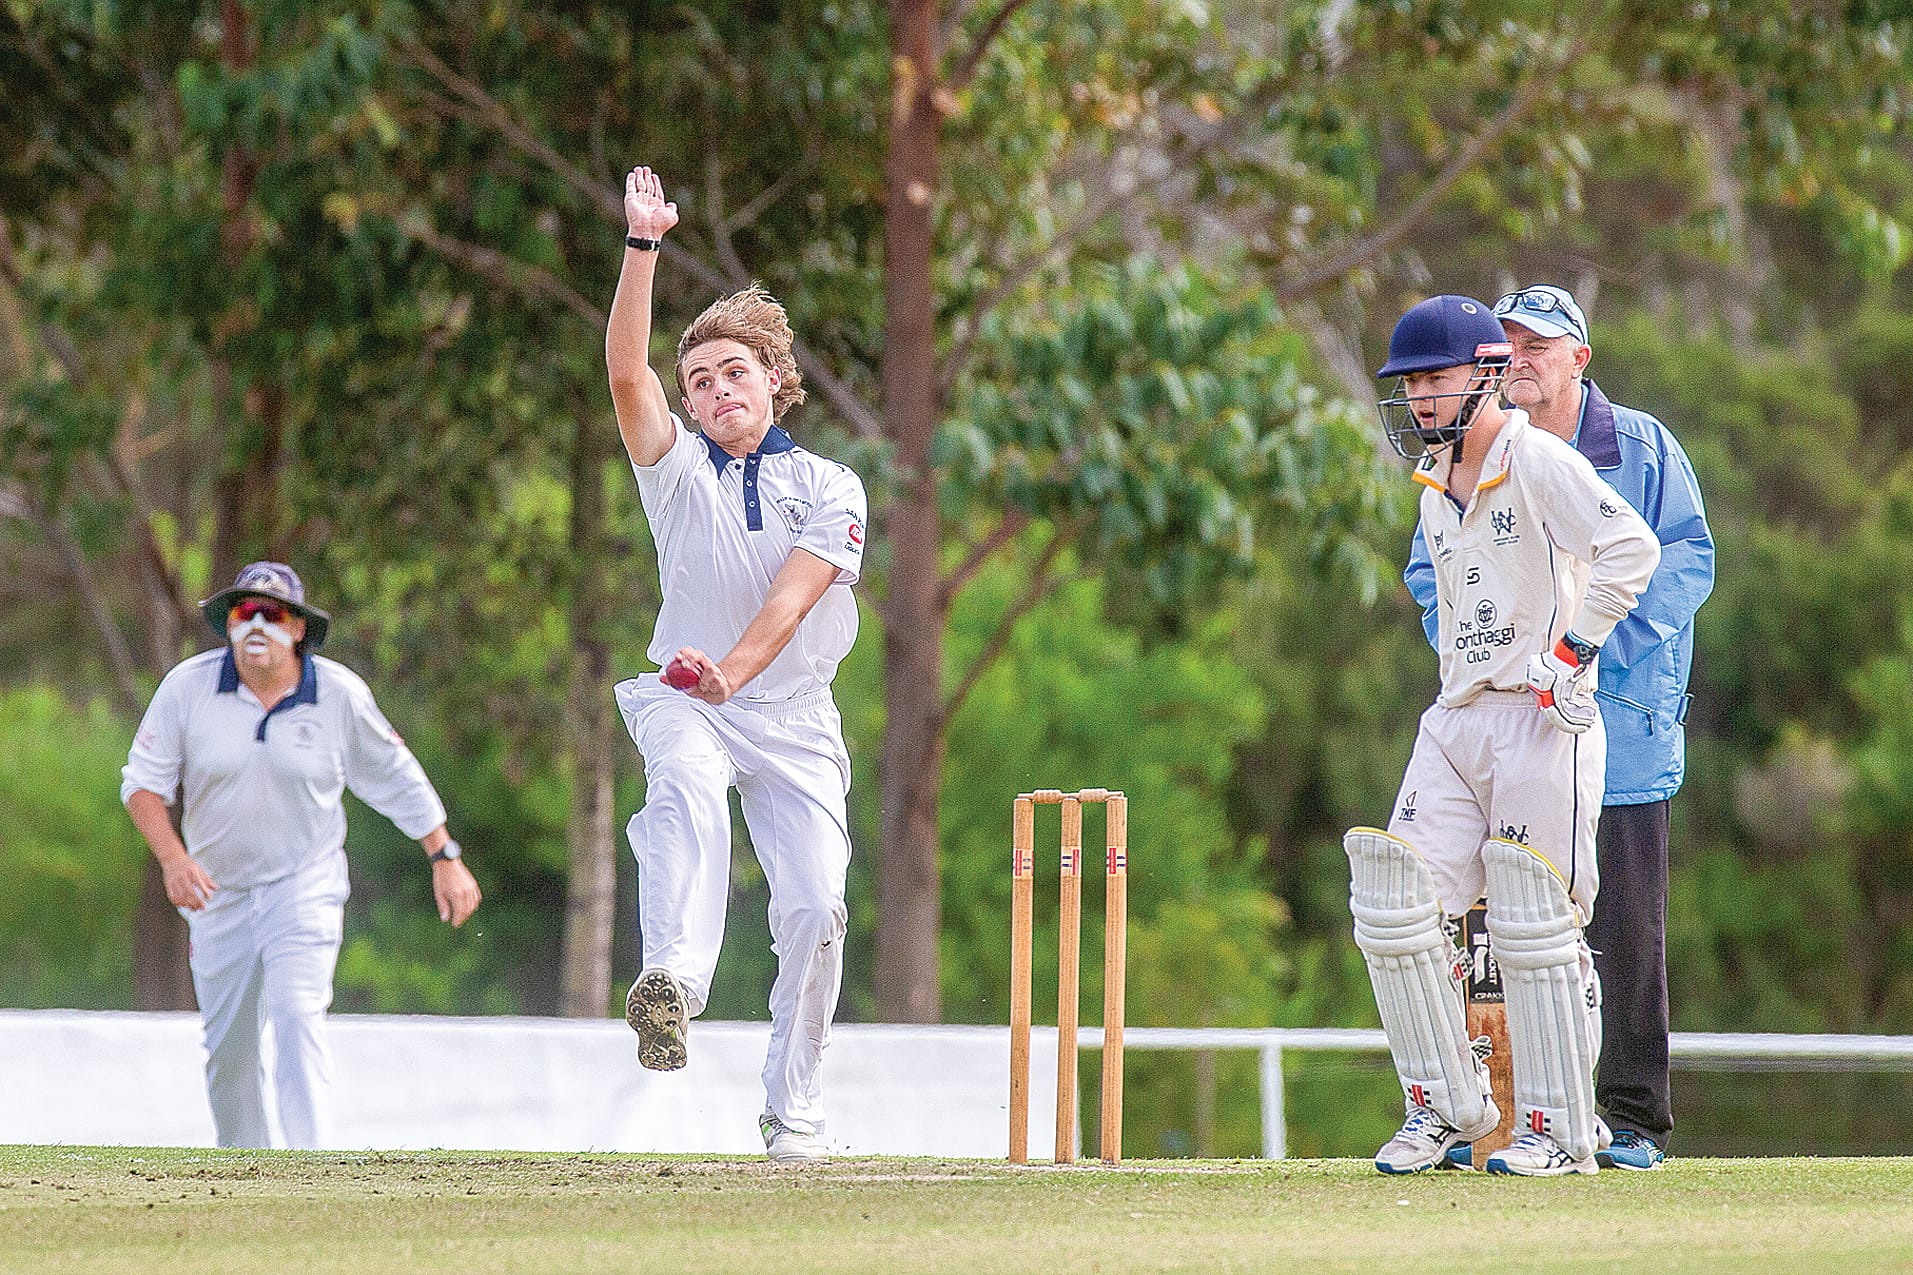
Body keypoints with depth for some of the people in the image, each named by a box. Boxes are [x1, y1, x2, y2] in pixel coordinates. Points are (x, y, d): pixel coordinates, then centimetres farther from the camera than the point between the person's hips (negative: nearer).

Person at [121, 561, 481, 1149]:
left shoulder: (340, 694, -8)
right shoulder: (188, 687, -9)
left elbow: (397, 779, 5)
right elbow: (143, 781, -5)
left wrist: (445, 858, 6)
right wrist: (172, 858, -21)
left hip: (305, 886, -2)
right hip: (219, 893, 2)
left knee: (297, 1018, -22)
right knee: (229, 1052, 9)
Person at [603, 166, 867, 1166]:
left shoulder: (829, 488, 3)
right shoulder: (679, 470, 6)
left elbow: (793, 594, -14)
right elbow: (626, 373, -11)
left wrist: (732, 669, -32)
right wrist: (643, 246, -20)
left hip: (793, 716, 1)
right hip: (687, 702, -1)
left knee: (815, 906, -11)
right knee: (685, 785, -35)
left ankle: (794, 1109, 2)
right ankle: (673, 980, -55)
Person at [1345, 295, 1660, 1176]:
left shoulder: (1538, 461, -11)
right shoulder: (1435, 485, 15)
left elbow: (1631, 547, -22)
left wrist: (1573, 652, -21)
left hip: (1542, 718, -8)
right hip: (1455, 722, 8)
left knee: (1533, 927, -6)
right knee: (1394, 907, -2)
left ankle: (1560, 1130, 3)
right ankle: (1446, 1105, 9)